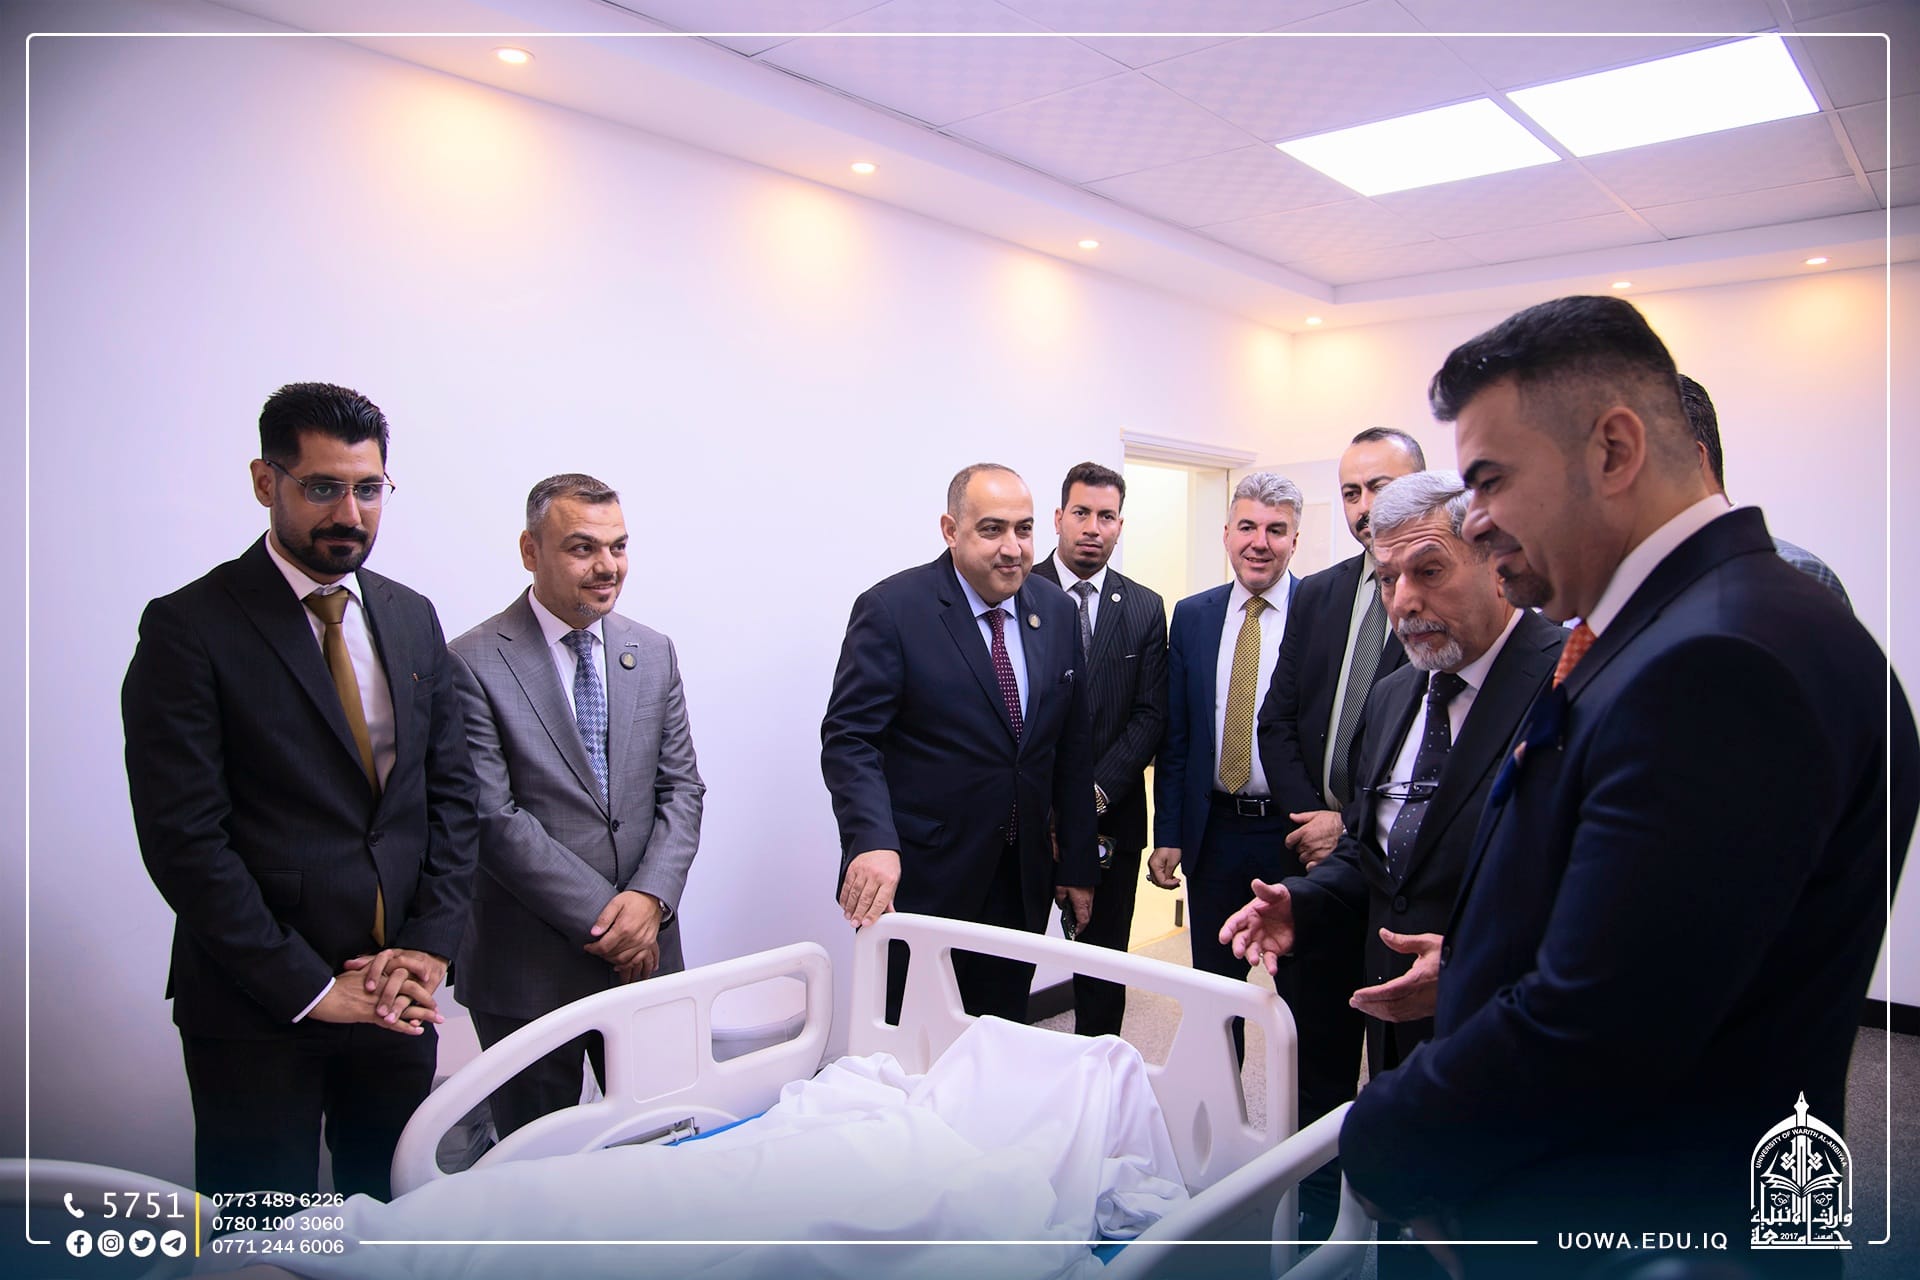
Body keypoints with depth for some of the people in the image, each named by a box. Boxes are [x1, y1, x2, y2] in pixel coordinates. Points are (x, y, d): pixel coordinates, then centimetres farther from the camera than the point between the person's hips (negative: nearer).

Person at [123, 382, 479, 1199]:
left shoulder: (412, 619, 7)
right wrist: (307, 987, -13)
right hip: (258, 1009, -4)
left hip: (397, 992, 4)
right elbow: (183, 837, -13)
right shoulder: (190, 628, -9)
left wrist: (429, 944, -3)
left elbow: (451, 790, 8)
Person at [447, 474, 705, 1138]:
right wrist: (602, 918, -15)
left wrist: (650, 897, -11)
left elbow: (681, 787, 5)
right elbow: (492, 817, -15)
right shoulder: (474, 665, -10)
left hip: (646, 954, 4)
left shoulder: (653, 653, 6)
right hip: (529, 969, -4)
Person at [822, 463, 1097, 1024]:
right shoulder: (892, 609, -12)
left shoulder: (1057, 611, 5)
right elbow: (849, 739, -16)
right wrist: (873, 843, -32)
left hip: (1023, 884, 5)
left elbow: (1073, 748, 10)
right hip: (919, 883, -4)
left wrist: (1078, 865, 10)